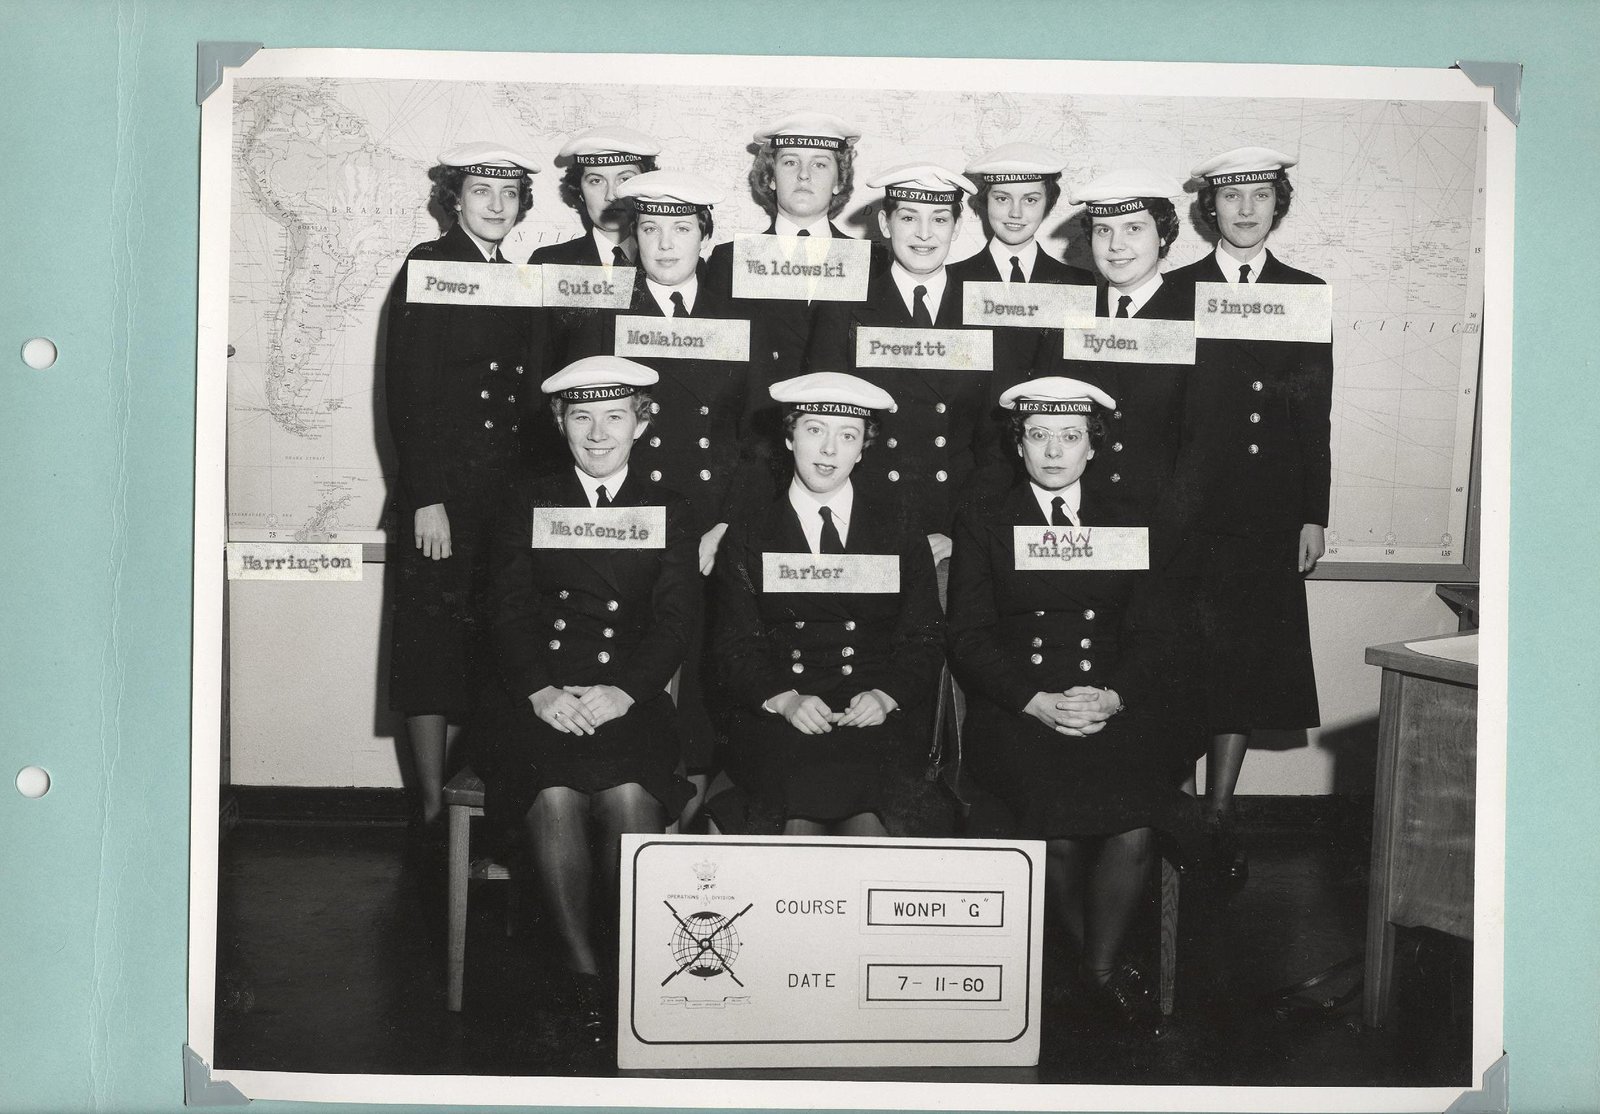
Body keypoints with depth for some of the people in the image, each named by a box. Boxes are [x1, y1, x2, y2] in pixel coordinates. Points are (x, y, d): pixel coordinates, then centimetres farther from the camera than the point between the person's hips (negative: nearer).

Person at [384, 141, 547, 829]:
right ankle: (433, 806, 3)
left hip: (506, 489, 6)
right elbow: (406, 389, -8)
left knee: (482, 646, 5)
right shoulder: (429, 265, -1)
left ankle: (461, 793, 11)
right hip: (441, 486, -5)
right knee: (433, 641, -1)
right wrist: (425, 498, -15)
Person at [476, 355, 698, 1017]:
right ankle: (582, 973, -21)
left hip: (631, 699, 0)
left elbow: (676, 619, 3)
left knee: (630, 796, -31)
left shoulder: (667, 513, 15)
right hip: (540, 698, 0)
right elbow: (509, 608, 5)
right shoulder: (529, 501, 15)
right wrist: (540, 690, -14)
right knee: (555, 797, -31)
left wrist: (622, 691, -15)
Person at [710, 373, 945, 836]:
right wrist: (785, 699, -13)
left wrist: (885, 696, -9)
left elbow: (924, 642, 11)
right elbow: (737, 645, 6)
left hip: (878, 717, 0)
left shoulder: (903, 545, 15)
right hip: (776, 723, 0)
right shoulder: (747, 542, 13)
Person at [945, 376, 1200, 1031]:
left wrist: (1112, 697, -10)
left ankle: (1102, 967, -5)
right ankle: (1095, 959, -1)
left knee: (1134, 827, -28)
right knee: (1056, 830, -28)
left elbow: (1158, 633, 10)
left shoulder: (1127, 526, 17)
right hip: (1018, 707, -1)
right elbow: (969, 637, 3)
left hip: (1118, 704, 2)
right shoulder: (983, 522, 12)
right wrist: (1038, 702, -13)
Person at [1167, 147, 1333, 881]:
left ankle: (1219, 813, 15)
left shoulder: (1307, 296, 9)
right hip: (1190, 510, -2)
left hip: (1269, 516, 2)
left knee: (1248, 662, 5)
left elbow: (1316, 417, 8)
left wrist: (1313, 515, 3)